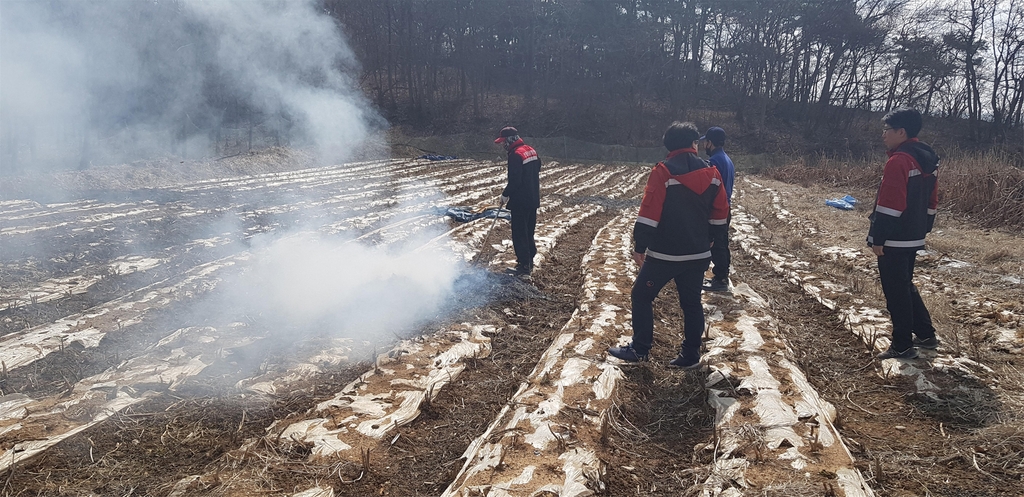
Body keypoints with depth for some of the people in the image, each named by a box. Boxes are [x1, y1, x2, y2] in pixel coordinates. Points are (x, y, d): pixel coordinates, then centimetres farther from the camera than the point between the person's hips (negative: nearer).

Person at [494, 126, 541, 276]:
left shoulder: (515, 155, -19)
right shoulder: (531, 150, 10)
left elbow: (514, 181, -23)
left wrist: (505, 194, -9)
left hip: (520, 202, -9)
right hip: (533, 199, 9)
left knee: (519, 234, -2)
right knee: (529, 232, 18)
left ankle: (524, 267, 0)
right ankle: (529, 260, 27)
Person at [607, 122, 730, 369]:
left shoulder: (663, 172, -13)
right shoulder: (711, 173, 2)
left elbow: (649, 215, -16)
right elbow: (719, 216, 8)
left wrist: (639, 247, -7)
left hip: (664, 253, -5)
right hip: (698, 254, 5)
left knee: (642, 295, 11)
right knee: (692, 302, 14)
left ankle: (639, 349, 15)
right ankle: (691, 355, 20)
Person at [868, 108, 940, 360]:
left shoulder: (898, 161, -19)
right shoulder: (927, 160, 11)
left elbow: (889, 205, -22)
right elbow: (931, 201, 17)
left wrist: (877, 239, -17)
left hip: (894, 242, -9)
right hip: (914, 239, 9)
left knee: (896, 292, 1)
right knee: (906, 287, 22)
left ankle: (903, 346, 9)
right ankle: (926, 335, 30)